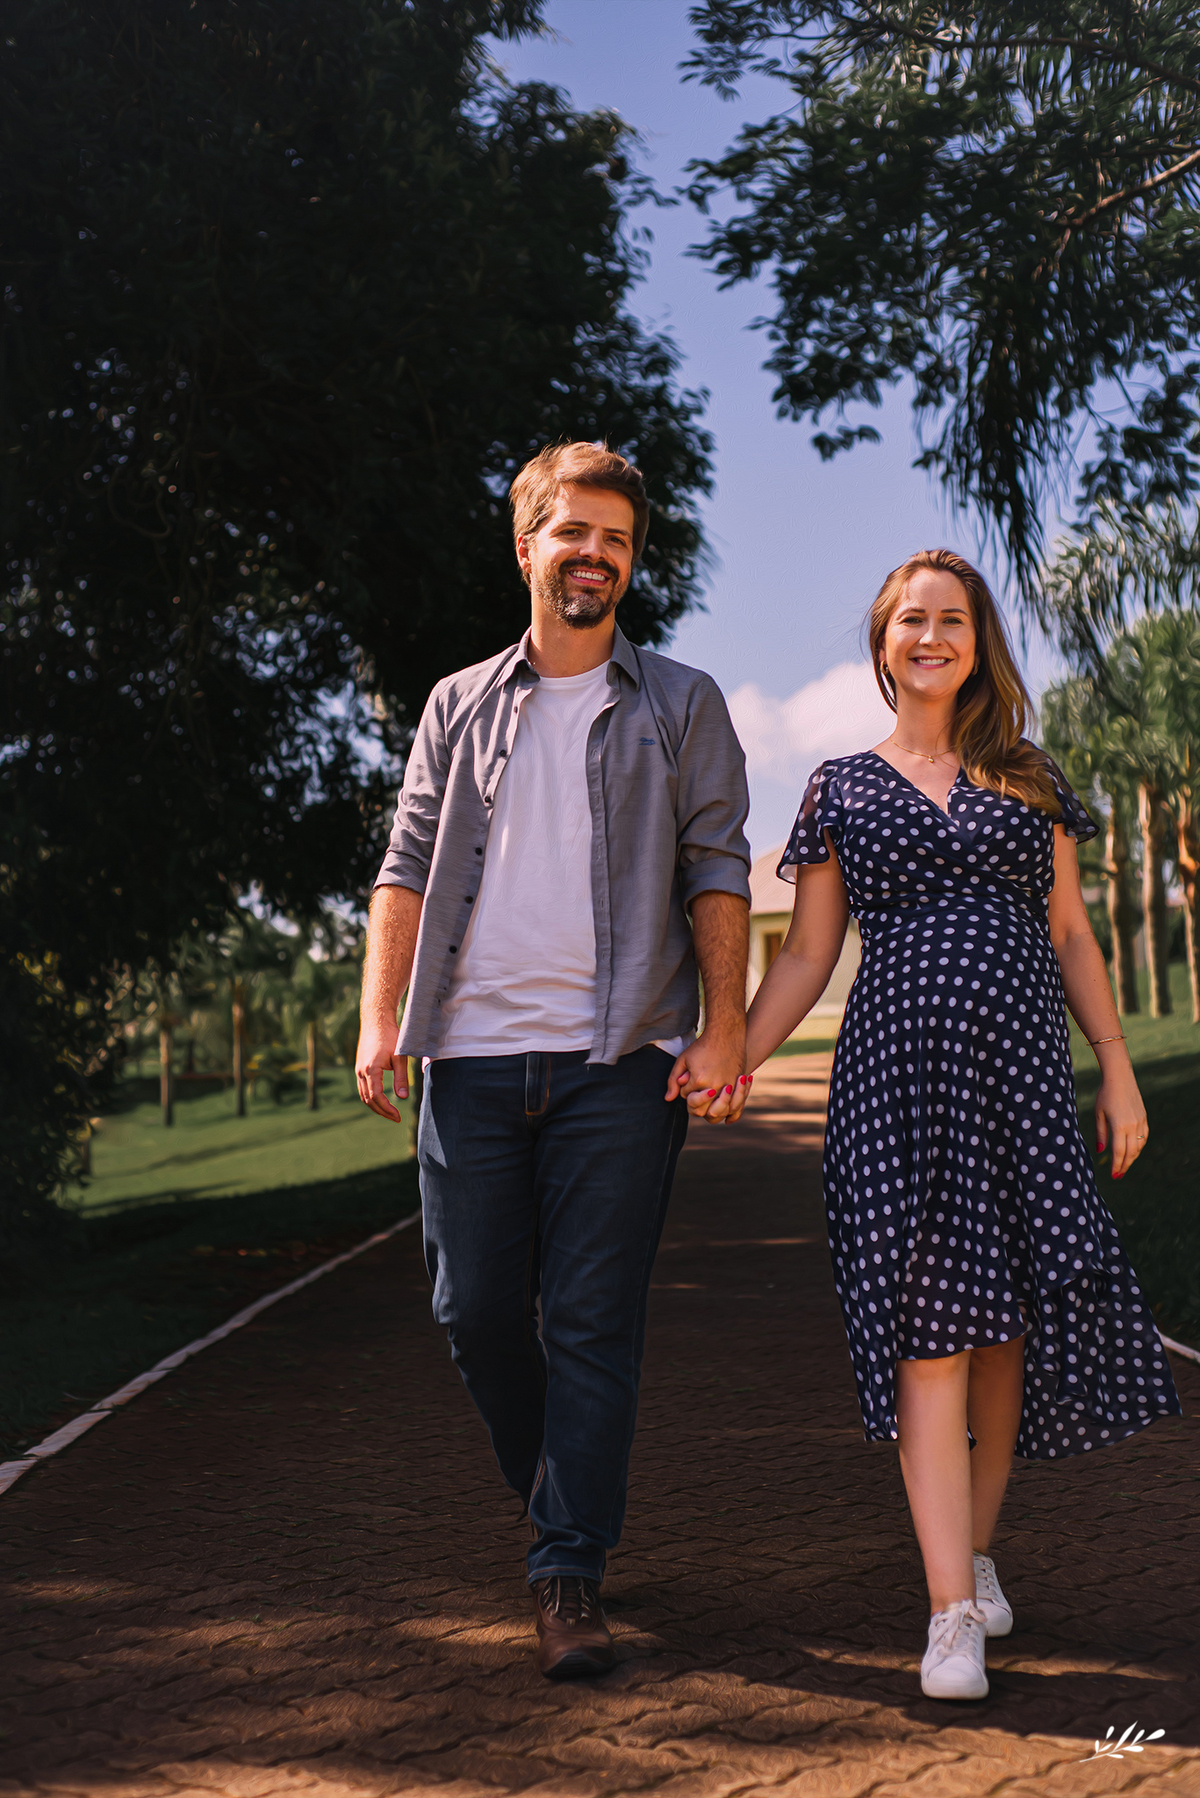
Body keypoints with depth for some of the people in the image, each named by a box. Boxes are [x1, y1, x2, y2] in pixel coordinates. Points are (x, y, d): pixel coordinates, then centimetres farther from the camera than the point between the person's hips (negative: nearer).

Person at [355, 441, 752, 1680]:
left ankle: (569, 1572, 4)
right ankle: (550, 1489, 30)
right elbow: (407, 869, 11)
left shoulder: (680, 706, 11)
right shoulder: (461, 707, 16)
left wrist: (724, 1030, -7)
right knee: (474, 1306, 5)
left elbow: (717, 873, 4)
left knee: (592, 1321, -3)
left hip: (620, 1061, -2)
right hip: (475, 1054, 3)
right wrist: (379, 1018, -2)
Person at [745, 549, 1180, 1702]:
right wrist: (728, 1060, -3)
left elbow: (1071, 936, 15)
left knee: (1014, 1318, 1)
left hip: (1021, 1068, 2)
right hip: (896, 1071, -2)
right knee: (927, 1325, -9)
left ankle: (976, 1544, 23)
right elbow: (805, 958, 9)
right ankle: (952, 1612, -8)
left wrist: (1118, 1068, 8)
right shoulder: (841, 788, 11)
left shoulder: (1029, 781, 15)